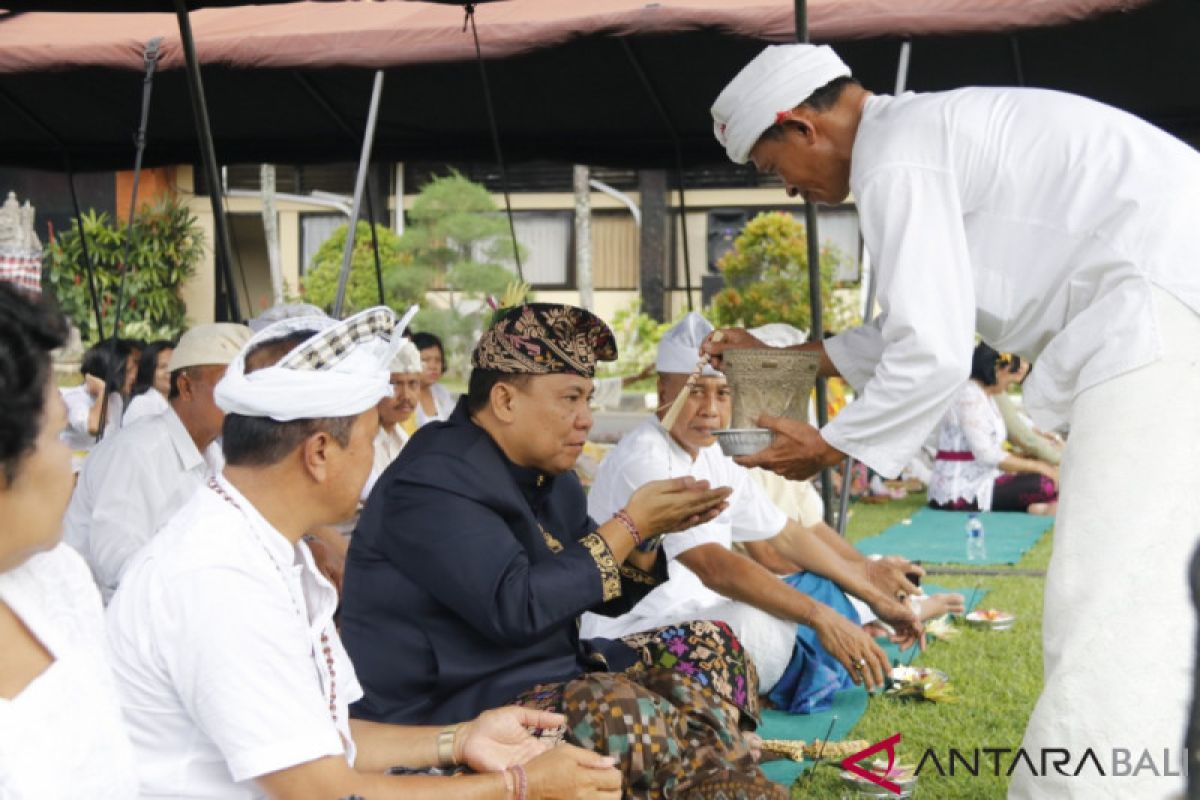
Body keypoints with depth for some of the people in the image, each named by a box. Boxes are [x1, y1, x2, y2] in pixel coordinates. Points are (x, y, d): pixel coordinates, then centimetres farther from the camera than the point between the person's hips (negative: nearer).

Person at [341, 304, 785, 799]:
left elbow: (611, 593, 16)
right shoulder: (433, 484, -18)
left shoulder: (545, 476, 9)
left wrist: (653, 529, -4)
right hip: (443, 719, -10)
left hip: (542, 678, 10)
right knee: (617, 707, -33)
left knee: (711, 647, 3)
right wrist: (630, 524, -20)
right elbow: (516, 608, -28)